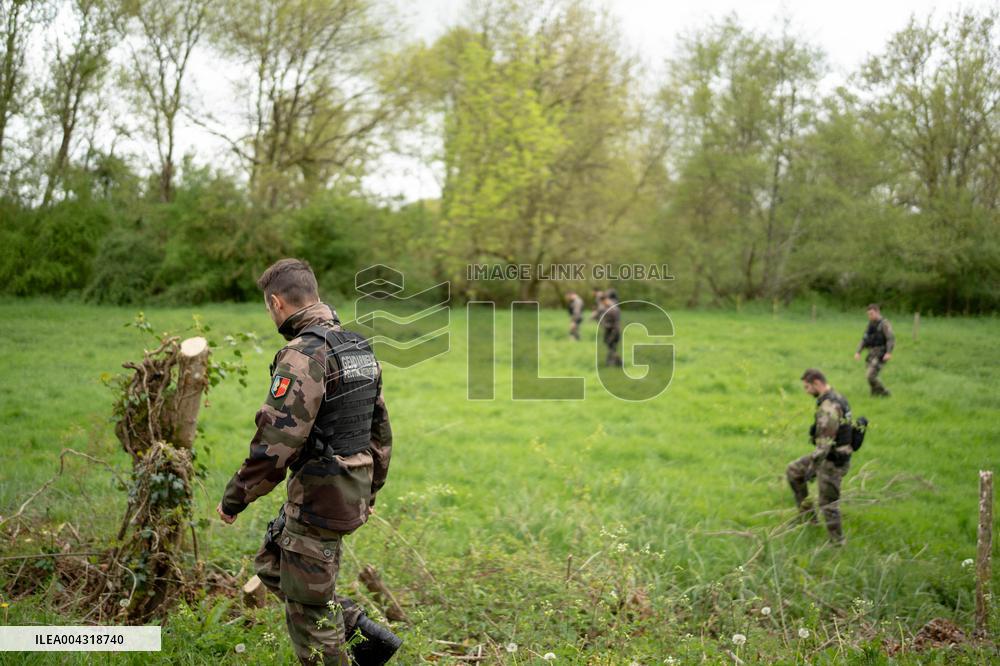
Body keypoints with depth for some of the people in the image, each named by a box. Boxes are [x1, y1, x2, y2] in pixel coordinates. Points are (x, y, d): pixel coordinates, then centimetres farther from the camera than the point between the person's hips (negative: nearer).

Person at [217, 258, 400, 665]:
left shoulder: (303, 356, -20)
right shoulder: (358, 348, 9)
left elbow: (276, 440, -24)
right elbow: (380, 430, 16)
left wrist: (234, 498, -12)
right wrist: (369, 491, 26)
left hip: (319, 500, -9)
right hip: (351, 491, 9)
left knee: (308, 608, 5)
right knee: (272, 567, 23)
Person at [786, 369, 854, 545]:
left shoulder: (829, 406, -26)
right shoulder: (837, 398, 7)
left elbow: (825, 440, -28)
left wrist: (813, 466, -24)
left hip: (832, 460, -10)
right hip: (832, 455, 10)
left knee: (828, 503, 2)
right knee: (793, 471, 18)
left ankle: (837, 543, 16)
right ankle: (807, 515, 22)